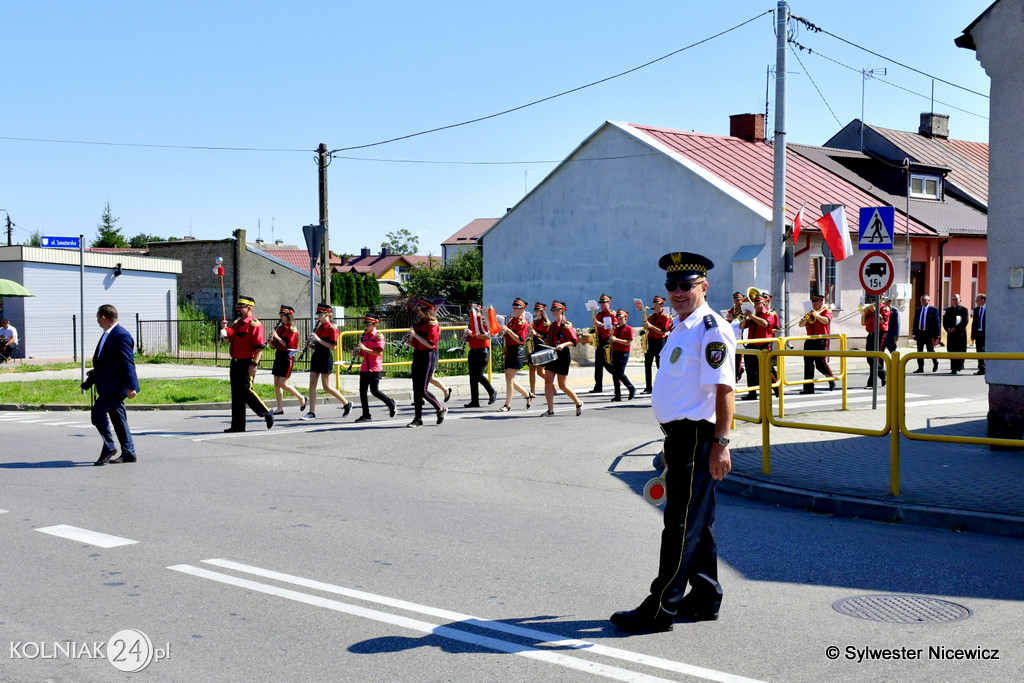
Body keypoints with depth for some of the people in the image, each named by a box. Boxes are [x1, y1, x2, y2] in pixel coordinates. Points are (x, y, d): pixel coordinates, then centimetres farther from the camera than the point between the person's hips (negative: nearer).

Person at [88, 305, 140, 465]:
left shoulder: (121, 336, -16)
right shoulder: (106, 335, 16)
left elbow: (128, 363, -22)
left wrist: (130, 386, -26)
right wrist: (90, 381, 25)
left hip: (116, 387, -10)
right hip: (108, 387, 10)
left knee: (98, 412, -13)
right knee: (117, 418, 11)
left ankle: (109, 448, -3)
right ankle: (128, 453, 15)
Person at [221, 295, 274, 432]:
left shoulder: (254, 324, -12)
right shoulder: (237, 323, 15)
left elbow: (260, 346, -18)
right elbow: (229, 337, 21)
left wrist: (254, 364, -24)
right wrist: (224, 328, 1)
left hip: (247, 364, -9)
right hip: (235, 363, 9)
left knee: (246, 391, -11)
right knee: (236, 395, 9)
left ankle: (266, 413, 7)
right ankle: (238, 425, 13)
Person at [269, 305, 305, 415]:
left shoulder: (292, 330, -10)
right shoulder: (279, 328, 12)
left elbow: (288, 345, -20)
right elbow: (274, 346, 16)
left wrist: (277, 337, -22)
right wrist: (271, 340, -6)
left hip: (287, 357, -8)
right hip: (278, 356, 8)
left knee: (283, 384, -10)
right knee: (276, 383, 4)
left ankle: (301, 398, 10)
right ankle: (280, 409, 9)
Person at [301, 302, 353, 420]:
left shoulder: (332, 328, -10)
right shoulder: (319, 328, 14)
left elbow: (333, 347, -18)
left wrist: (319, 340, -21)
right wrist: (310, 345, -1)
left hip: (326, 359, -8)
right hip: (316, 358, 8)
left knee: (326, 387, -3)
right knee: (312, 385, 1)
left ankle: (347, 403, 15)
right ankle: (312, 413, 1)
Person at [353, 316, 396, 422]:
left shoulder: (378, 336, -7)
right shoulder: (364, 336, 15)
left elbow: (379, 353, -17)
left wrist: (365, 349, -22)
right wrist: (358, 352, 1)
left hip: (375, 369, -7)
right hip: (364, 368, 7)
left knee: (374, 390, -10)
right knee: (362, 391, 3)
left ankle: (390, 403, 15)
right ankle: (366, 415, 9)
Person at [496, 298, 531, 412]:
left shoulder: (523, 323, -8)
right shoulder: (511, 320, 15)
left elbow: (520, 339, -18)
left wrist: (508, 330, -26)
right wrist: (502, 329, 11)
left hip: (518, 352, -9)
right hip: (509, 351, 9)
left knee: (509, 378, -11)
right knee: (509, 379, 11)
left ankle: (507, 405, -6)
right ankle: (527, 395, 29)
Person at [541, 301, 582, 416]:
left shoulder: (566, 325, -10)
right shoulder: (552, 325, 12)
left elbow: (574, 341, -12)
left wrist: (563, 344, -25)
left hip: (563, 356, -7)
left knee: (562, 385, -1)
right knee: (548, 381, -2)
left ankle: (578, 403, 21)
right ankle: (550, 410, 1)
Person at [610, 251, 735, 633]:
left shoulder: (712, 330, -14)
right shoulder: (681, 327, 16)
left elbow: (724, 390, -20)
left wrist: (720, 444, -25)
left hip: (697, 437, -10)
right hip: (681, 435, 10)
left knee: (681, 524, -5)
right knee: (697, 523, 16)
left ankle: (660, 611, -1)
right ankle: (705, 601, 26)